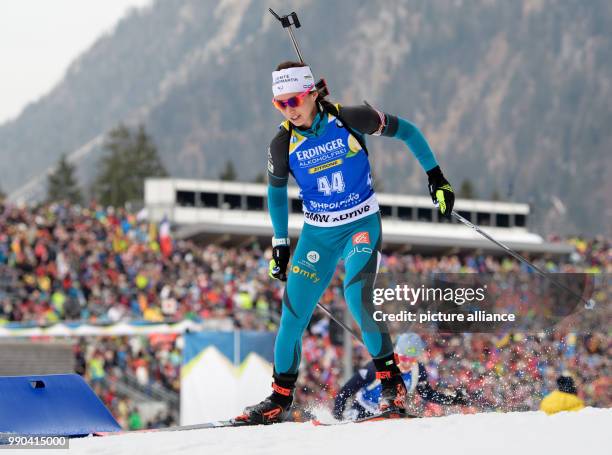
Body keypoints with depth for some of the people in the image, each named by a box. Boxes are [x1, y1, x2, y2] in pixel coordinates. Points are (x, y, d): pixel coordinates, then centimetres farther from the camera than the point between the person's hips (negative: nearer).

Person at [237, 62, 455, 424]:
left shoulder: (351, 120, -17)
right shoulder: (283, 144, -8)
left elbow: (406, 130, -3)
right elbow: (277, 190, 11)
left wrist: (436, 176, -1)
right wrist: (280, 243, 12)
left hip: (362, 225, -3)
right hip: (318, 233, 3)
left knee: (357, 296, -26)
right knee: (293, 314, -3)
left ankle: (392, 383, -12)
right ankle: (280, 399, 12)